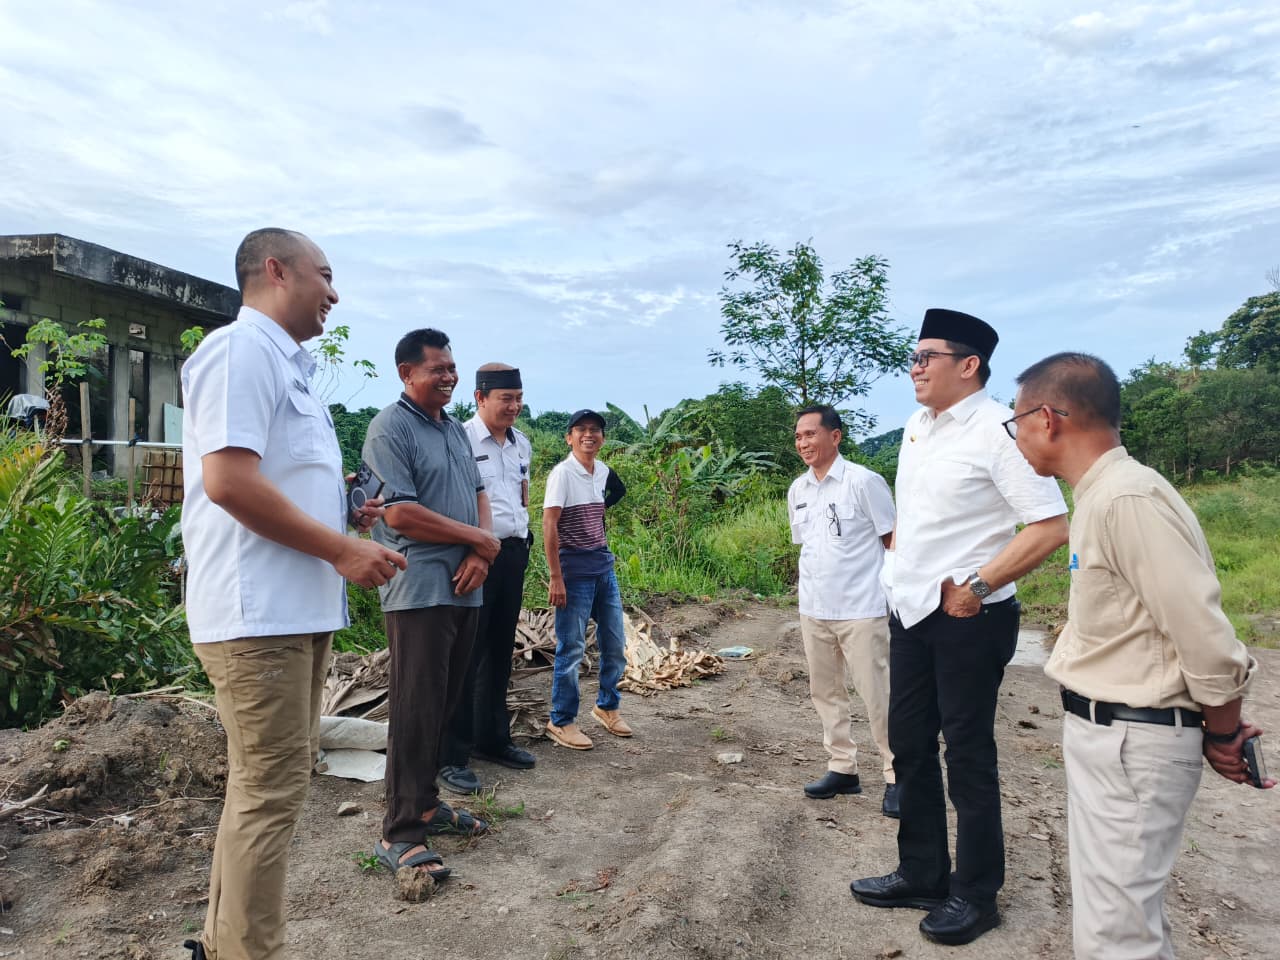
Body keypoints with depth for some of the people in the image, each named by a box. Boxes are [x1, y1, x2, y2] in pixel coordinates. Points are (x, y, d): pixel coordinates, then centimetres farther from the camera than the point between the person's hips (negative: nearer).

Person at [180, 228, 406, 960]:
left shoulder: (286, 364, 19)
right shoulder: (241, 348, -11)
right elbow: (228, 480, -22)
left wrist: (347, 511, 10)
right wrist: (341, 550, -18)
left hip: (299, 609, 10)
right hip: (260, 613, -10)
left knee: (269, 781, 17)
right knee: (271, 789, -3)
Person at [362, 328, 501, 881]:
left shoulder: (455, 429, 17)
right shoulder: (391, 428, -9)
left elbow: (478, 494, 18)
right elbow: (400, 514, -17)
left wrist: (480, 554, -1)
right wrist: (479, 539, -9)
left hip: (464, 588, 8)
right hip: (419, 591, -8)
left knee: (445, 705, 14)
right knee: (416, 711, -5)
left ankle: (426, 805, 27)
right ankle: (400, 834, 4)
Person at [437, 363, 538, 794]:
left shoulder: (522, 443, 12)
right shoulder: (461, 440, -13)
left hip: (514, 552, 8)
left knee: (500, 651, 16)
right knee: (465, 655, -2)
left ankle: (492, 738, 30)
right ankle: (452, 755, 8)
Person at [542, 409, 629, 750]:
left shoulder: (602, 471, 7)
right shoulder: (562, 473, -12)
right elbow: (549, 525, -16)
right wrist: (555, 577, -20)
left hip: (604, 565, 7)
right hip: (575, 569, -7)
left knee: (615, 644, 13)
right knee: (571, 648, -1)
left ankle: (607, 707, 32)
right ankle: (561, 721, 13)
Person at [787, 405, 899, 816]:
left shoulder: (864, 482, -11)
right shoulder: (797, 490, 7)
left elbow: (893, 540, -6)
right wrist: (811, 591, 14)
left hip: (862, 609, -6)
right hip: (813, 610, 7)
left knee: (878, 696, 1)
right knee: (826, 692, 14)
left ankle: (896, 777, 14)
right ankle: (842, 768, 27)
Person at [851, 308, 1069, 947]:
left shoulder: (998, 431, -16)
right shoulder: (916, 426, 8)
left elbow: (1051, 527, -20)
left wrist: (976, 587, -19)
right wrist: (899, 569, 11)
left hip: (966, 616, -8)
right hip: (911, 611, 8)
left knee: (969, 757, 6)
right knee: (910, 745, 16)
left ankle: (976, 895, 26)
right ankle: (921, 875, 34)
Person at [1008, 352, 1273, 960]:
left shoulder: (1127, 499, -22)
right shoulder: (1099, 495, 10)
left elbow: (1205, 634, -22)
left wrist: (1222, 735, -6)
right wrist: (1217, 732, 15)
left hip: (1132, 744, -10)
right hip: (1103, 730, 10)